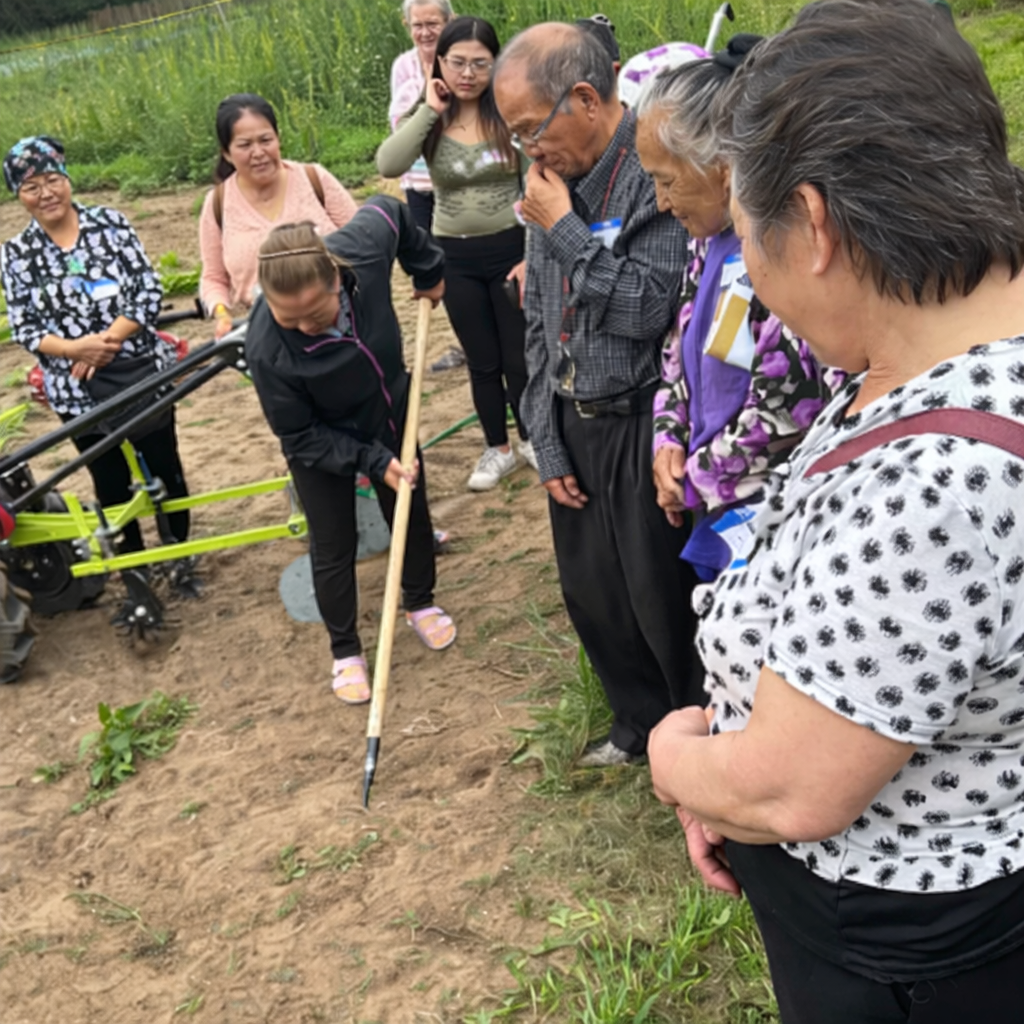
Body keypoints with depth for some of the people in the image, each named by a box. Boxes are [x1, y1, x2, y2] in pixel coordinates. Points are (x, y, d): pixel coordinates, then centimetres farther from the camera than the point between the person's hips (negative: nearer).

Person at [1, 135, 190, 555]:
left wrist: (107, 340, -20)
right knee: (111, 482, 11)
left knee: (165, 468, 11)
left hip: (143, 372, 0)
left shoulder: (110, 222, -3)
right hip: (79, 389, 1)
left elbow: (148, 290, -9)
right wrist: (75, 349, -22)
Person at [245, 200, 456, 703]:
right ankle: (345, 651, 33)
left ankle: (420, 604, 49)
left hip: (390, 413, 4)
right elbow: (300, 437, -24)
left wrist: (429, 271, 2)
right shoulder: (267, 349, -39)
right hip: (320, 442, -4)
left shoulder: (364, 246, -35)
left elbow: (389, 211, -8)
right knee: (333, 549, 9)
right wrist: (373, 462, -27)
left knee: (412, 515, 21)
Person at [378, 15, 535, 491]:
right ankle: (497, 449, 30)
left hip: (511, 249, -2)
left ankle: (531, 439, 31)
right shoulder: (428, 121, -4)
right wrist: (428, 110, -21)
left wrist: (533, 254, -10)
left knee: (520, 358, 8)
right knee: (483, 362, 13)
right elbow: (388, 165, -22)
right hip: (455, 258, 2)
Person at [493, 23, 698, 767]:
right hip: (574, 430, 8)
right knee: (592, 595, 19)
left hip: (642, 430, -7)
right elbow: (541, 329, 11)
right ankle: (643, 726, 42)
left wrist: (563, 230, -16)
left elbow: (646, 308, -23)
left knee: (664, 603, 5)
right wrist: (548, 447, 7)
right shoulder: (556, 185, 7)